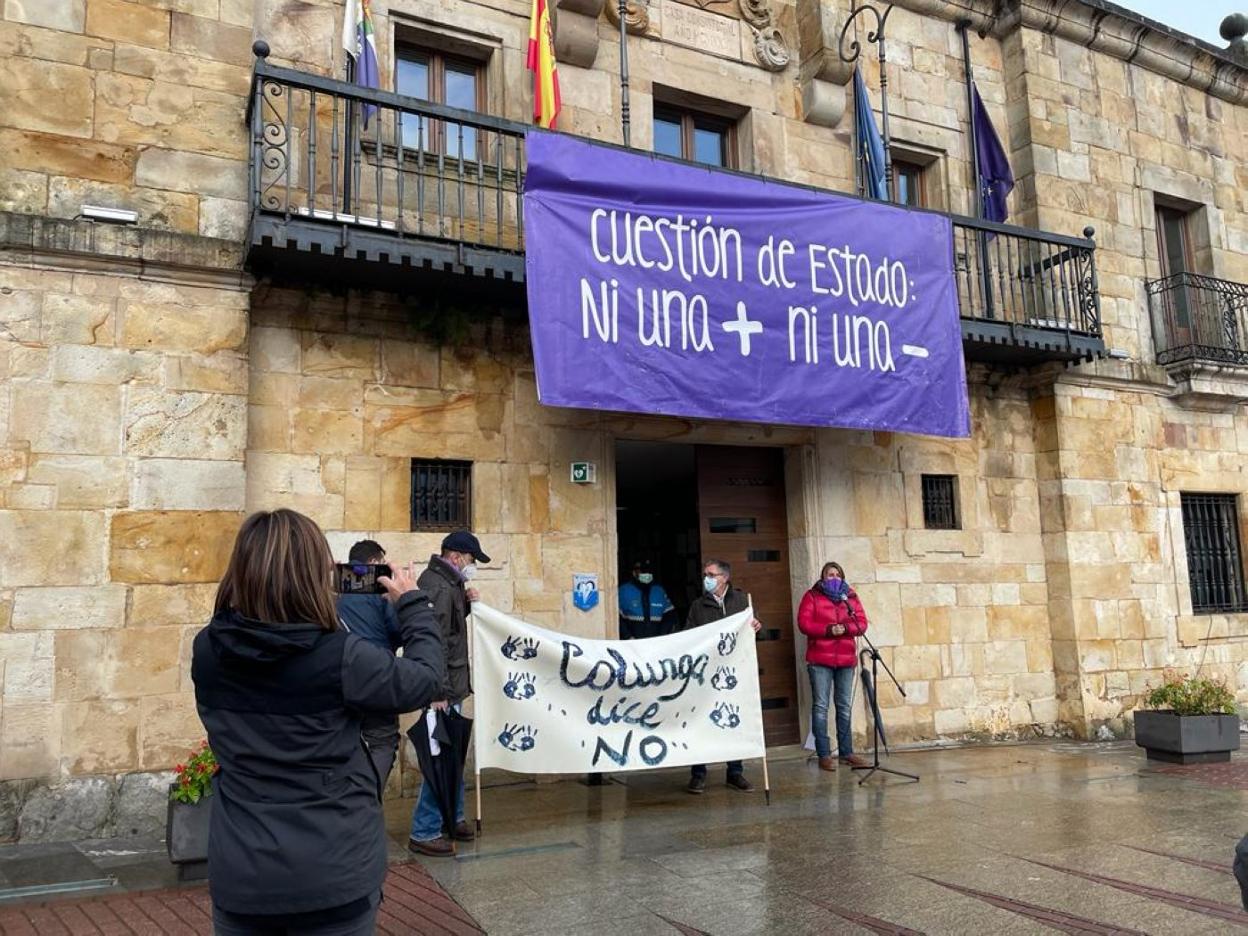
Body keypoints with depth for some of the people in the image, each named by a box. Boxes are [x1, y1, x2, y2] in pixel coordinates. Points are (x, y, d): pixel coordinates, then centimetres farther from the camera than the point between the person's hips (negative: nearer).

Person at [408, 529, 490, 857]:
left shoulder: (446, 583, 13)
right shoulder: (439, 588, -19)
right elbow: (434, 643, -24)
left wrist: (465, 603, 5)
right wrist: (439, 692, -24)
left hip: (449, 686, 11)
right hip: (443, 689, -11)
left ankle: (452, 817, 32)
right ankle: (424, 833, 5)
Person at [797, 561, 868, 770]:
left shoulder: (851, 596, 13)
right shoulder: (812, 596, 4)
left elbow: (862, 623, 6)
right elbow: (804, 623, -6)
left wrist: (844, 628, -13)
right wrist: (828, 629, -17)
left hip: (846, 660, 3)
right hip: (820, 660, -3)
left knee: (844, 707, 8)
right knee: (820, 707, -4)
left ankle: (846, 752, 16)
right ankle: (824, 755, -1)